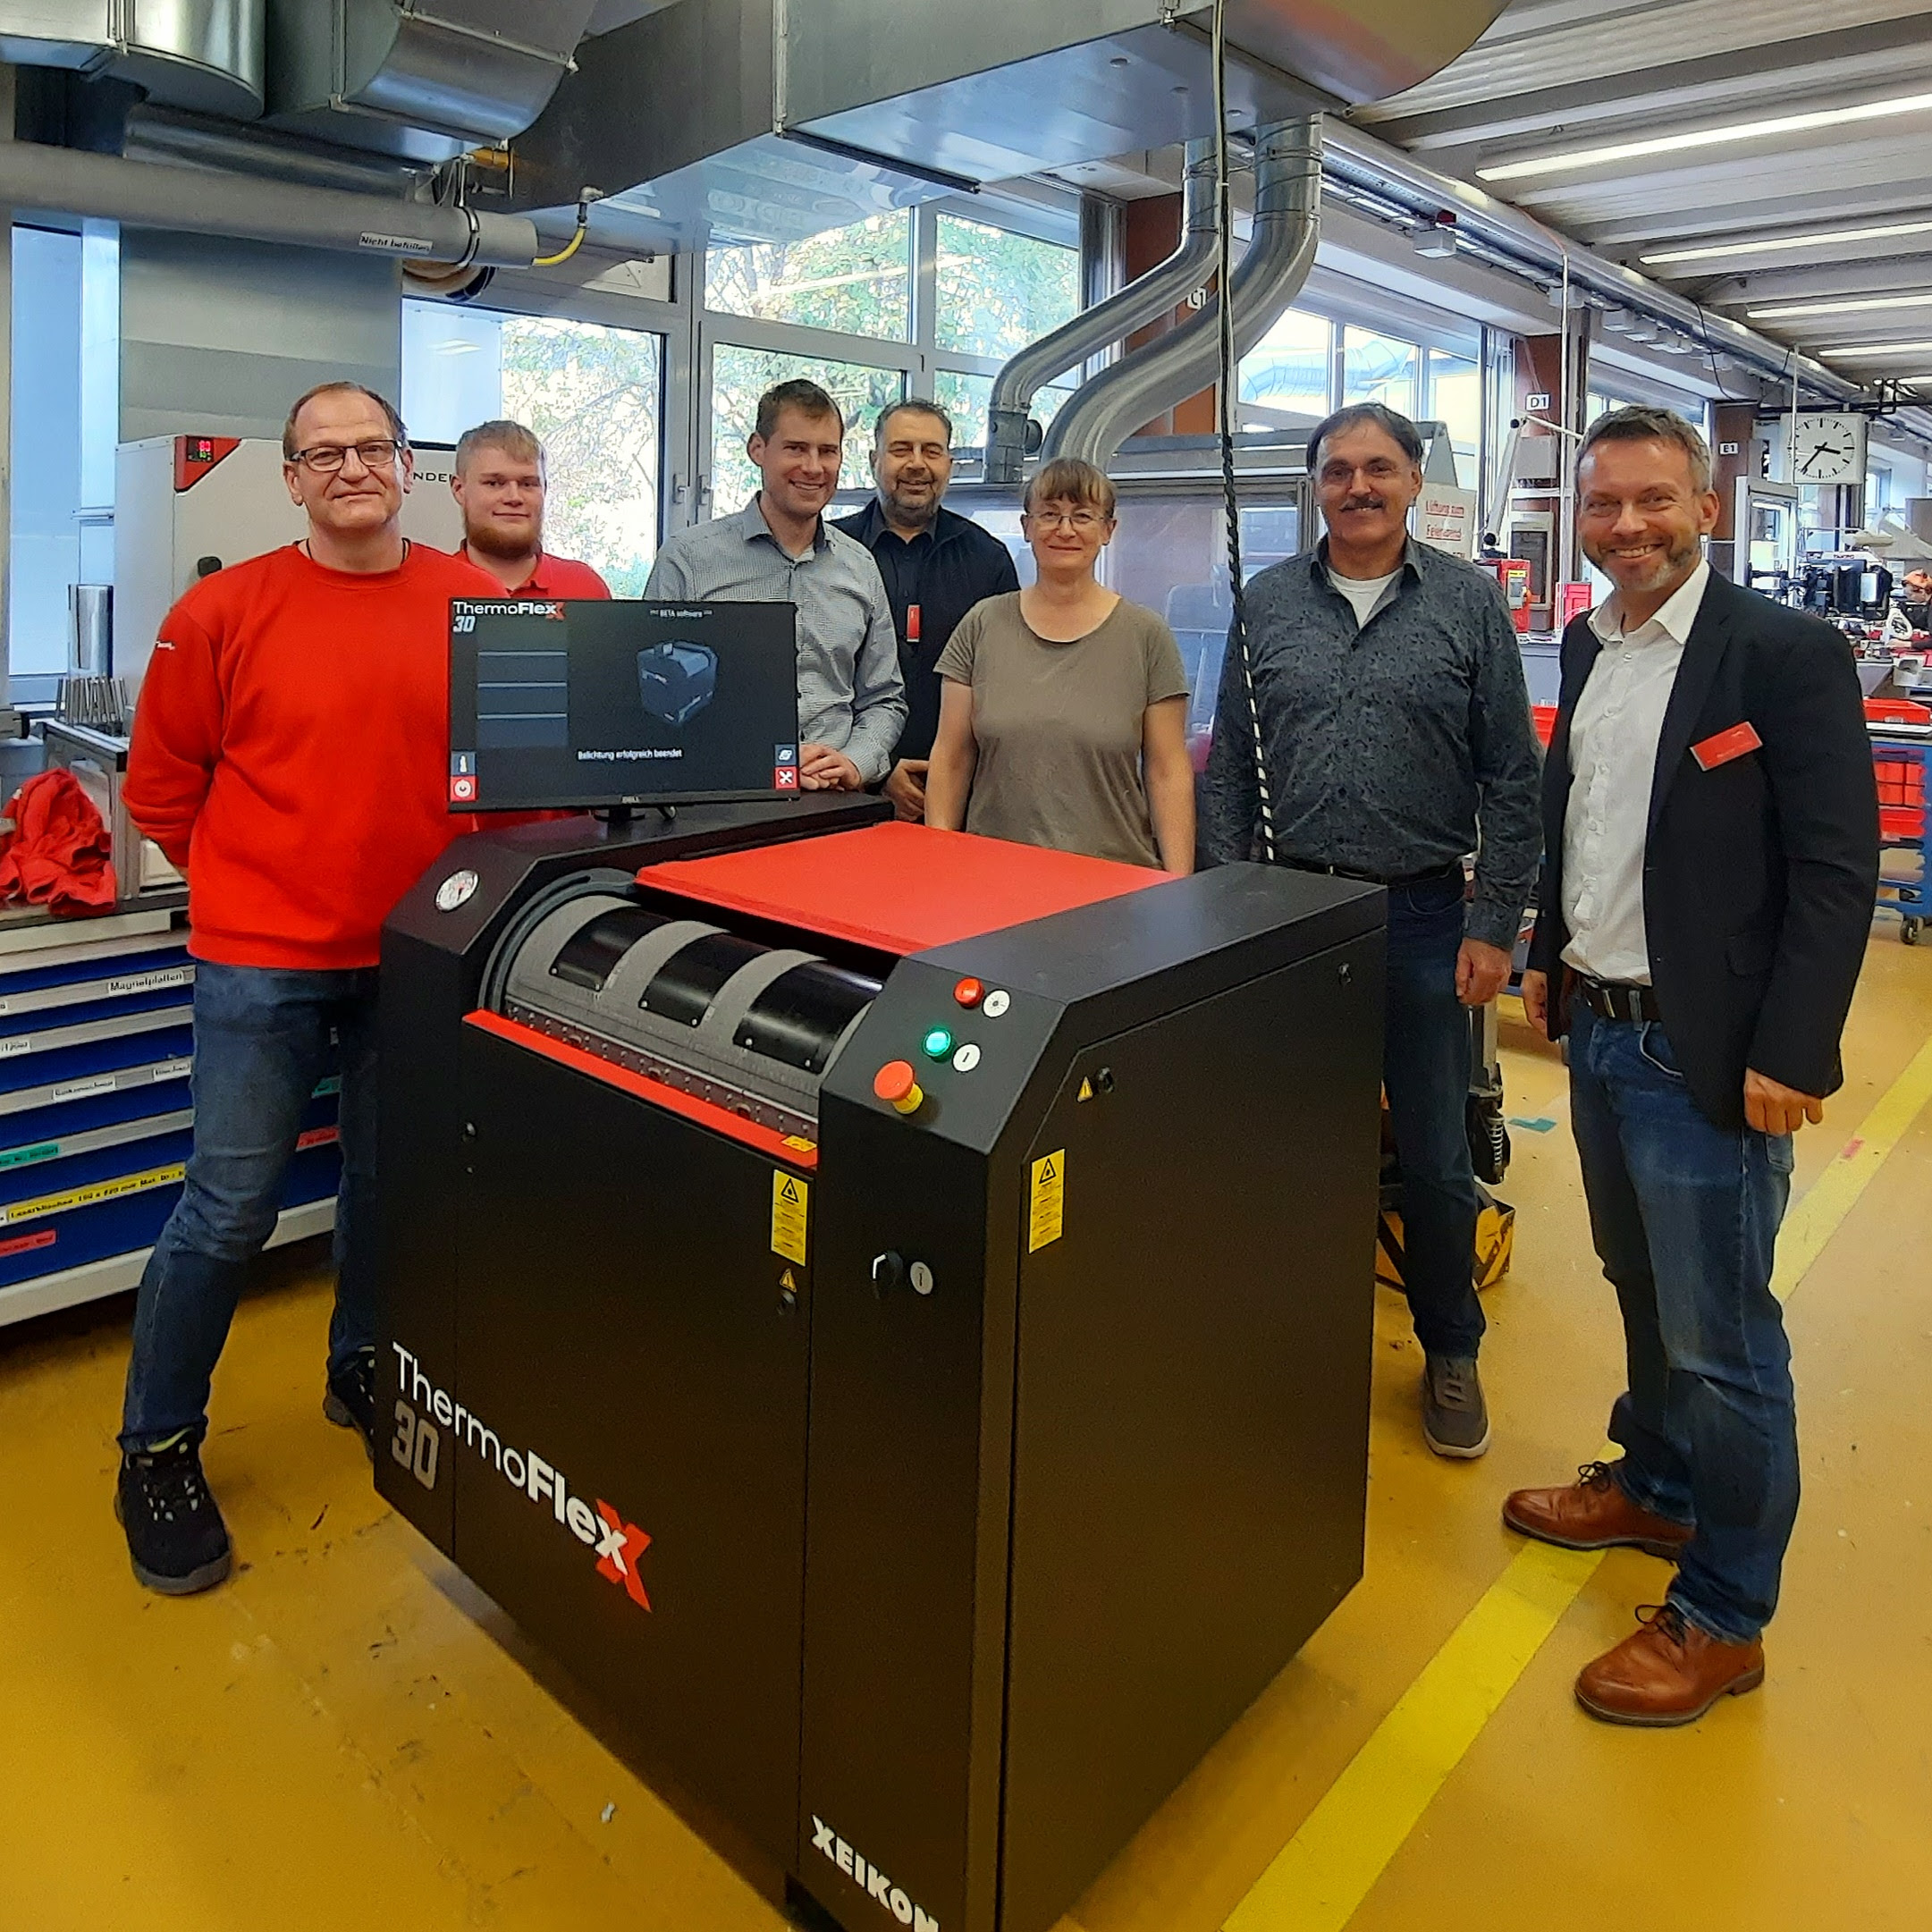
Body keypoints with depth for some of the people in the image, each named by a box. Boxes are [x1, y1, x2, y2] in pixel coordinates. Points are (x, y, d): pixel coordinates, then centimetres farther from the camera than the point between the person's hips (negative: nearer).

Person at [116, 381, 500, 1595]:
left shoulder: (478, 605, 0)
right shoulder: (226, 611, -6)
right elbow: (163, 787, 2)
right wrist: (257, 877, 4)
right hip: (264, 957, -3)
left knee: (390, 1181, 16)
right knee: (232, 1207, 0)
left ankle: (363, 1371, 40)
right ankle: (157, 1452, 20)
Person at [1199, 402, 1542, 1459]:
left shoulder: (1470, 602, 1)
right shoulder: (1268, 601, 6)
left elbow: (1511, 778, 0)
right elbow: (1228, 766, 7)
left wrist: (1494, 924, -5)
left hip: (1422, 914, -1)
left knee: (1434, 1154, 7)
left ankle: (1450, 1352, 29)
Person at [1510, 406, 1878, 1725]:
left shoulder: (1788, 654, -13)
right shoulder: (1588, 643, 9)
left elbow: (1838, 871, -15)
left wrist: (1790, 1056, -18)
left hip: (1709, 1056, -7)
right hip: (1600, 1028, 7)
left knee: (1721, 1339, 2)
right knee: (1643, 1289, 23)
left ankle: (1723, 1617, 19)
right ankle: (1656, 1486, 44)